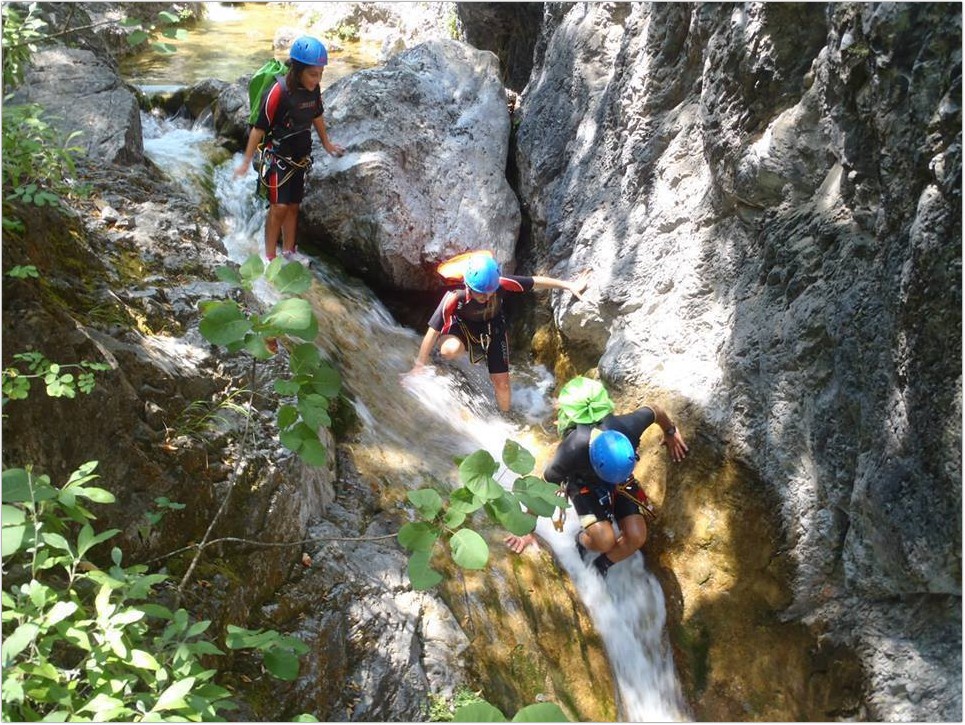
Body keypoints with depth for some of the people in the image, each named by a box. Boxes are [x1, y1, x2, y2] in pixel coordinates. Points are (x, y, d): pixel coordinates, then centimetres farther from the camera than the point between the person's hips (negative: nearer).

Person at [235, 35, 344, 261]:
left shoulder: (314, 89, -7)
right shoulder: (278, 92, -25)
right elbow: (259, 128, -19)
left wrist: (327, 144, 25)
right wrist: (246, 162, -15)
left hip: (300, 157, 6)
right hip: (277, 157, -6)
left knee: (293, 206, 12)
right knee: (279, 207, -11)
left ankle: (288, 253, 23)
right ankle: (270, 258, -2)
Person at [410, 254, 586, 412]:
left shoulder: (501, 284, -35)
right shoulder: (454, 297, -39)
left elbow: (536, 282, -21)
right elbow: (433, 331, -32)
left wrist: (569, 285, -15)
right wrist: (420, 365, -28)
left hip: (492, 325, 2)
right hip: (462, 324, -2)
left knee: (501, 381, 0)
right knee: (450, 350, -37)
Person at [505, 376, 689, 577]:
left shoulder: (628, 427, -38)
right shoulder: (570, 453, -42)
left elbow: (655, 410, -13)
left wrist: (671, 432, 7)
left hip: (623, 482, 3)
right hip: (584, 483, -3)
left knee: (637, 537, -13)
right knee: (605, 540, -24)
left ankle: (604, 563, 17)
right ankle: (582, 539, 12)